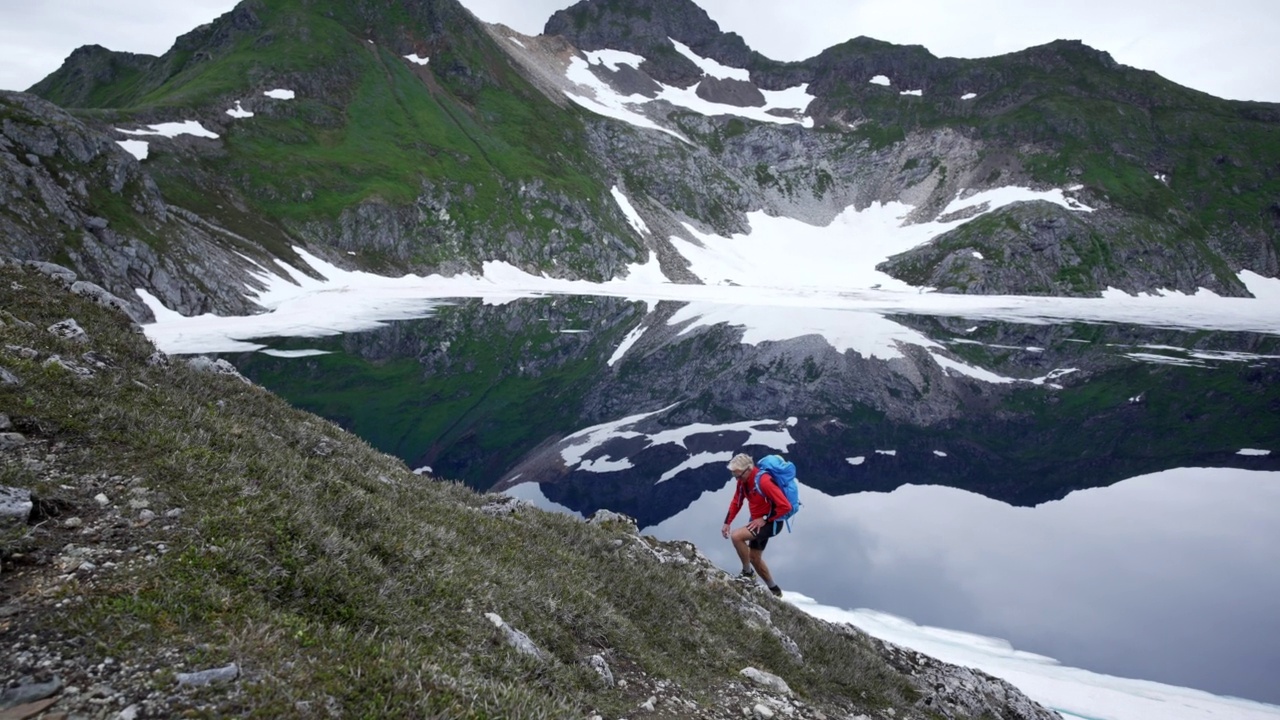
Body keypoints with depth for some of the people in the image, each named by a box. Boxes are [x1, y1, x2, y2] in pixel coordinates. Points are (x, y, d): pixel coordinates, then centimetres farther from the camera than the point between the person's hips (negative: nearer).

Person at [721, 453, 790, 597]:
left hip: (771, 523, -9)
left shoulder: (764, 481, -30)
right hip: (759, 521, 9)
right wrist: (727, 522, 0)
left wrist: (764, 519, -23)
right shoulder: (743, 481, -4)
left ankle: (747, 573, -6)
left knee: (736, 536, -25)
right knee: (754, 558, 17)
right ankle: (774, 590, 36)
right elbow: (736, 502, 8)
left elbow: (785, 506, -29)